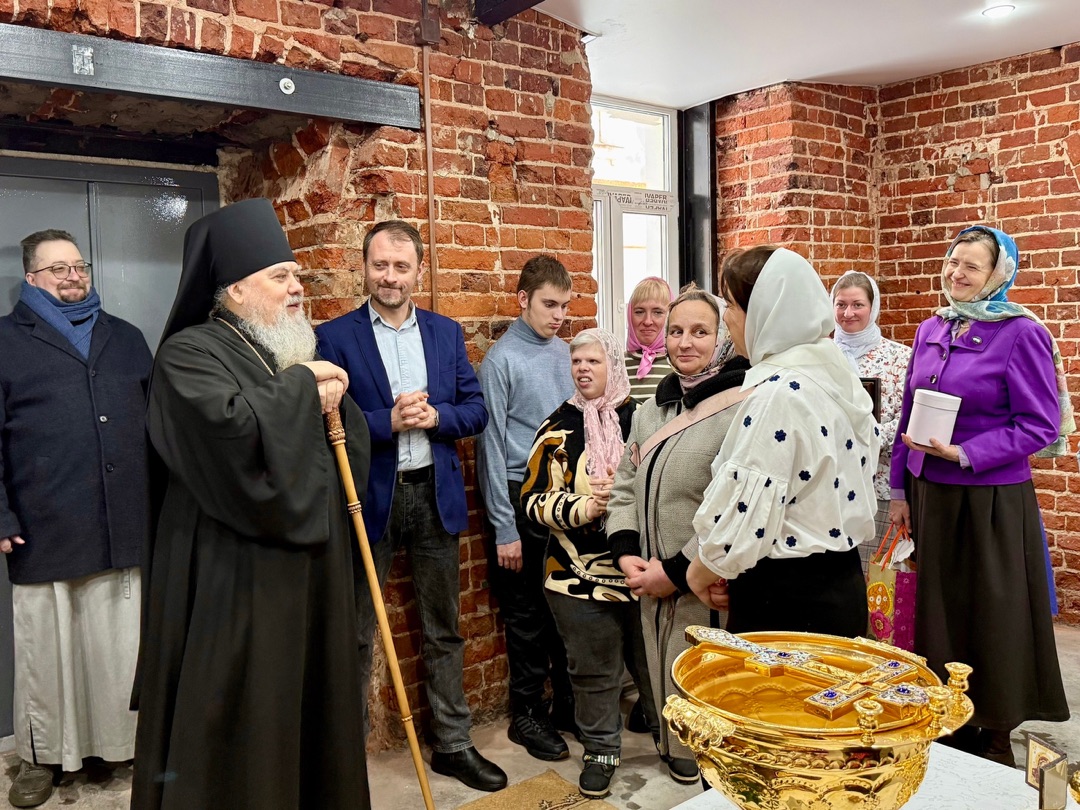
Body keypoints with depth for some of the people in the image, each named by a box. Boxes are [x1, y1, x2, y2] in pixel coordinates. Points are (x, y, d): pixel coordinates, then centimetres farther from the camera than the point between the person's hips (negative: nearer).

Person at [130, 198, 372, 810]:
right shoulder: (189, 353, -8)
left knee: (315, 704, 15)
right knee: (248, 709, 2)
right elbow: (229, 429, -28)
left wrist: (333, 400, -6)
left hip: (314, 564, 7)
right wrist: (301, 388, -14)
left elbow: (353, 443, 14)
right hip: (237, 574, -7)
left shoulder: (296, 354, 16)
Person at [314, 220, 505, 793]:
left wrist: (434, 416, -14)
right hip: (368, 496, -3)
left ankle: (452, 744, 29)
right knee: (356, 633, 9)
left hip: (435, 494, 3)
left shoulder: (446, 333, 7)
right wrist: (390, 421, -20)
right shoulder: (335, 337, -3)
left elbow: (476, 411, 5)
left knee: (443, 630, 14)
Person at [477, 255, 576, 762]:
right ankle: (527, 714, 25)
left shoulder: (564, 353, 6)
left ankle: (568, 704, 31)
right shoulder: (501, 360, -10)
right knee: (528, 614, 7)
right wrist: (505, 529, -11)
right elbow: (491, 448, -11)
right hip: (524, 498, -5)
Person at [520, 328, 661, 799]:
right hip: (580, 574, 0)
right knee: (593, 670, 12)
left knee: (655, 661, 13)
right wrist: (582, 508, -17)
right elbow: (535, 498, -2)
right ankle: (601, 751, 31)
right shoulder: (557, 428, 2)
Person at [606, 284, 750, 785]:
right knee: (664, 679, 18)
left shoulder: (739, 409, -14)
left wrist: (676, 571, -15)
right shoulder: (652, 409, 11)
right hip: (653, 588, 7)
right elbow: (625, 486, 15)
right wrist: (626, 553, 0)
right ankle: (677, 752, 39)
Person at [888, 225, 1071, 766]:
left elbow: (1040, 426, -12)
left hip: (991, 500, -5)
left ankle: (995, 739, 25)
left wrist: (964, 454, -20)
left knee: (993, 619, 7)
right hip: (930, 494, 5)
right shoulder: (931, 330, 9)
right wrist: (900, 489, 11)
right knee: (938, 611, 13)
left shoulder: (1021, 333, -9)